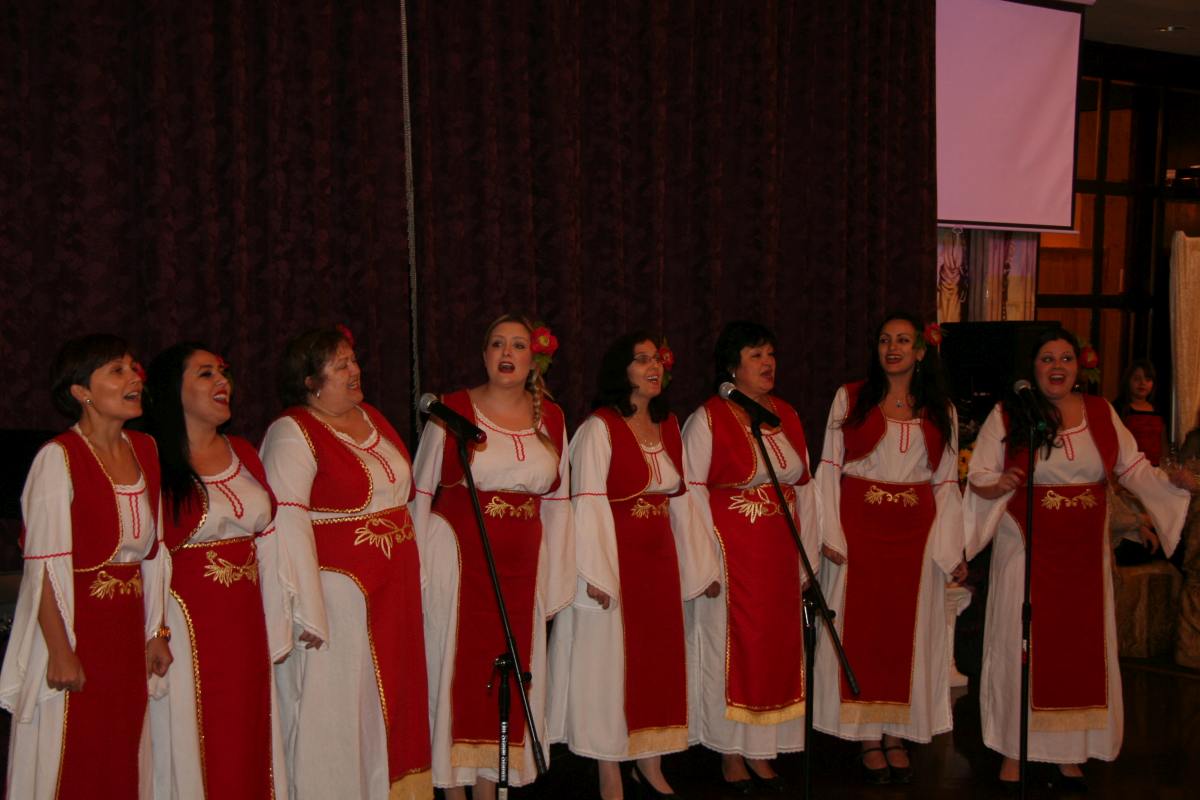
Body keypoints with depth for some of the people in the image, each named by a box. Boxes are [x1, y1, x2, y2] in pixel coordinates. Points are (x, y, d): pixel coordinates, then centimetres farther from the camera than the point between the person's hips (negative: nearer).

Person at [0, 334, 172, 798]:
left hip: (127, 634, 6)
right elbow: (45, 565, -16)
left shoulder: (145, 450, 7)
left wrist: (156, 632, 10)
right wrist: (60, 651, -18)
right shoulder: (58, 458, -13)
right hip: (75, 633, -6)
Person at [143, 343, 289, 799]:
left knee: (248, 742, 13)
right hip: (188, 623, -6)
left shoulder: (244, 454, 11)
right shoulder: (154, 463, -10)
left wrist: (275, 629, 9)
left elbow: (268, 544, 11)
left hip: (245, 622, 6)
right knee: (193, 746, 3)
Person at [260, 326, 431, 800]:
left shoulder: (372, 418, 12)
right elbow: (286, 524, -19)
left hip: (394, 591, 8)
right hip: (337, 594, -8)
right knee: (335, 712, 2)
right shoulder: (293, 434, -12)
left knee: (393, 701, 15)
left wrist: (414, 578, 18)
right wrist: (308, 612, -22)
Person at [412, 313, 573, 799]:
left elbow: (556, 503, 11)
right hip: (459, 556, -3)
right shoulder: (453, 410, -2)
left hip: (521, 563, 3)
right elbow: (422, 492, 0)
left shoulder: (550, 418, 8)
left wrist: (554, 581, 9)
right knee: (456, 666, 1)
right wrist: (419, 571, -3)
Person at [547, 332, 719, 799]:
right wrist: (596, 573, -21)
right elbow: (588, 502, -15)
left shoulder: (668, 427, 10)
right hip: (616, 559, -6)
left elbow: (679, 499, 14)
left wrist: (701, 564, 15)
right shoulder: (600, 428, -10)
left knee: (660, 658, 12)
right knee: (610, 663, 1)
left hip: (660, 559, 7)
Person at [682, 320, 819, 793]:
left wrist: (807, 558, 8)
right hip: (732, 555, -6)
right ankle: (732, 755, 13)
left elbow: (804, 488, 12)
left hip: (779, 557, 6)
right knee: (732, 648, 2)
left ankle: (762, 753, 21)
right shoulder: (708, 419, -7)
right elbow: (692, 490, -11)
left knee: (777, 648, 9)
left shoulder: (787, 416, 10)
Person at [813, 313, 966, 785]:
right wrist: (830, 533, -10)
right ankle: (868, 738, 9)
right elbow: (829, 468, 0)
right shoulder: (850, 399, 4)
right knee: (861, 627, 0)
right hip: (859, 527, -2)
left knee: (907, 629, 5)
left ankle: (897, 736, 15)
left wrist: (951, 550, 0)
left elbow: (946, 483, 8)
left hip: (915, 531, 2)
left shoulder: (940, 411, 9)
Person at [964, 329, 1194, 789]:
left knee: (1083, 646, 5)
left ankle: (1072, 756, 17)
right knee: (1022, 645, -1)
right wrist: (997, 487, -25)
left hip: (1084, 551, 3)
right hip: (1026, 549, -3)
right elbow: (978, 479, -4)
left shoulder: (1101, 413, 7)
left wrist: (1173, 481, -9)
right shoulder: (1007, 416, -2)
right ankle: (1012, 755, 8)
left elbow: (1132, 467, 8)